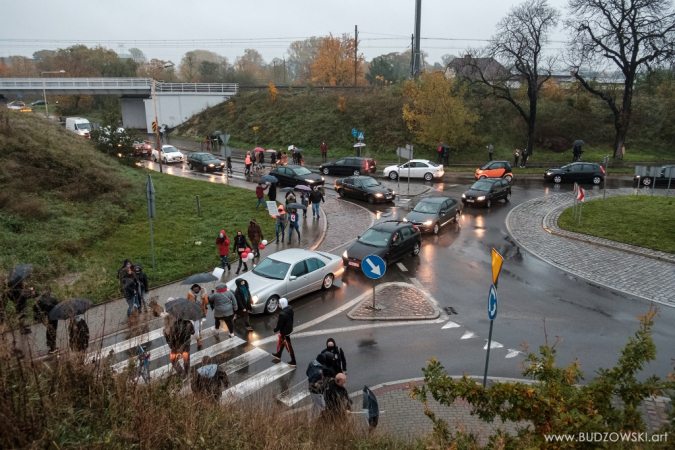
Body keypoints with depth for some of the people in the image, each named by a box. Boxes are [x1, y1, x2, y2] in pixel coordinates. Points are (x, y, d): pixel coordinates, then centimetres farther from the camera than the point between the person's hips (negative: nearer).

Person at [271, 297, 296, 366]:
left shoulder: (282, 314, -36)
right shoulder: (290, 309, -10)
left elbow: (279, 325, -23)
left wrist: (275, 330, -4)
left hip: (285, 331, -9)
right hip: (289, 328, 9)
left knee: (288, 346, 9)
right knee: (281, 342, 29)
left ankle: (293, 362, 24)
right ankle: (278, 355, 51)